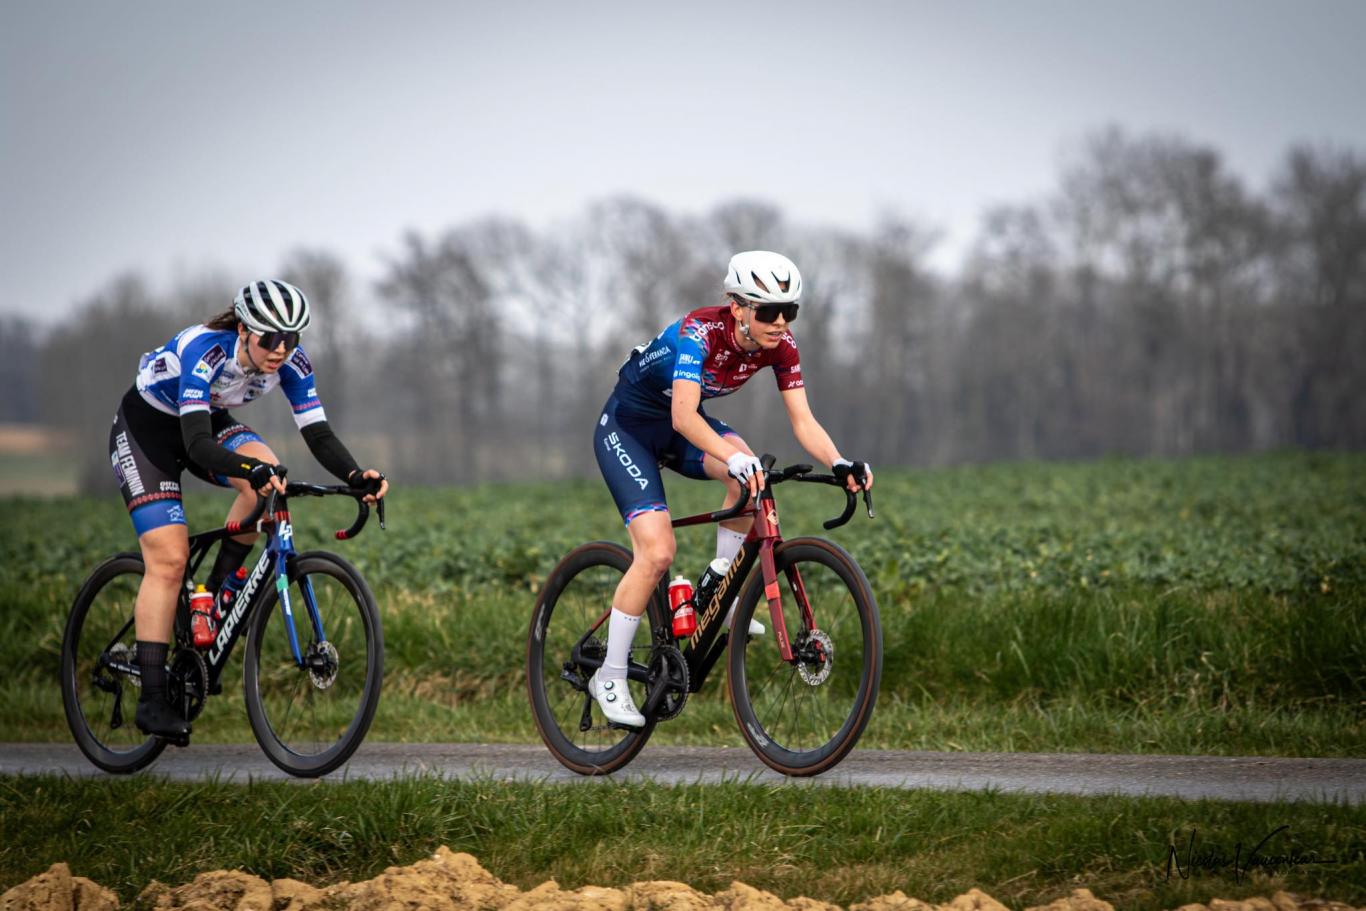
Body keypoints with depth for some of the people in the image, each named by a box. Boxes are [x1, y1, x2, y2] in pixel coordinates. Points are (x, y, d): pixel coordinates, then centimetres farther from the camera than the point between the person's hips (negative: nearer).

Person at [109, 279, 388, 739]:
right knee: (169, 558, -16)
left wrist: (356, 474, -40)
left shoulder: (290, 362, -20)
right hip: (145, 426, -5)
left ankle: (216, 593, -11)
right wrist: (253, 469, -62)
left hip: (209, 420, 5)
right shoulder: (204, 351, -36)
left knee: (268, 476, -28)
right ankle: (152, 699, -13)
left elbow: (318, 434, -21)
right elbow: (197, 444, -45)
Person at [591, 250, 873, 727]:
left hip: (680, 425, 6)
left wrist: (840, 464, -37)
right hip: (627, 427, -6)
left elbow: (802, 420, -18)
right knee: (657, 552, -20)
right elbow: (683, 416, -45)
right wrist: (733, 459, -61)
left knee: (750, 475, -26)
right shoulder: (700, 332, -33)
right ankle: (609, 678, -7)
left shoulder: (779, 345, -16)